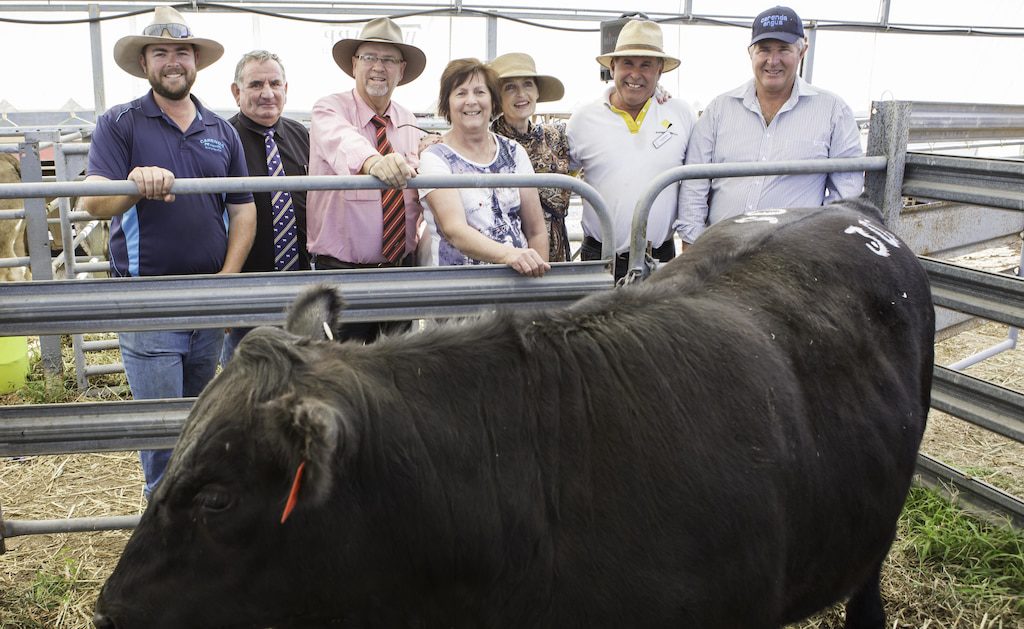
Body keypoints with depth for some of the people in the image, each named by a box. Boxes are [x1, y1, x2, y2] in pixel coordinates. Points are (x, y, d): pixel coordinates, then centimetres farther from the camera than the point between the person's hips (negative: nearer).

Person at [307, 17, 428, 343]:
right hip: (343, 269, -5)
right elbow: (341, 140, -33)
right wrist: (372, 161, -52)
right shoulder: (329, 109, -7)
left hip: (402, 267, 5)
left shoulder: (409, 123, 10)